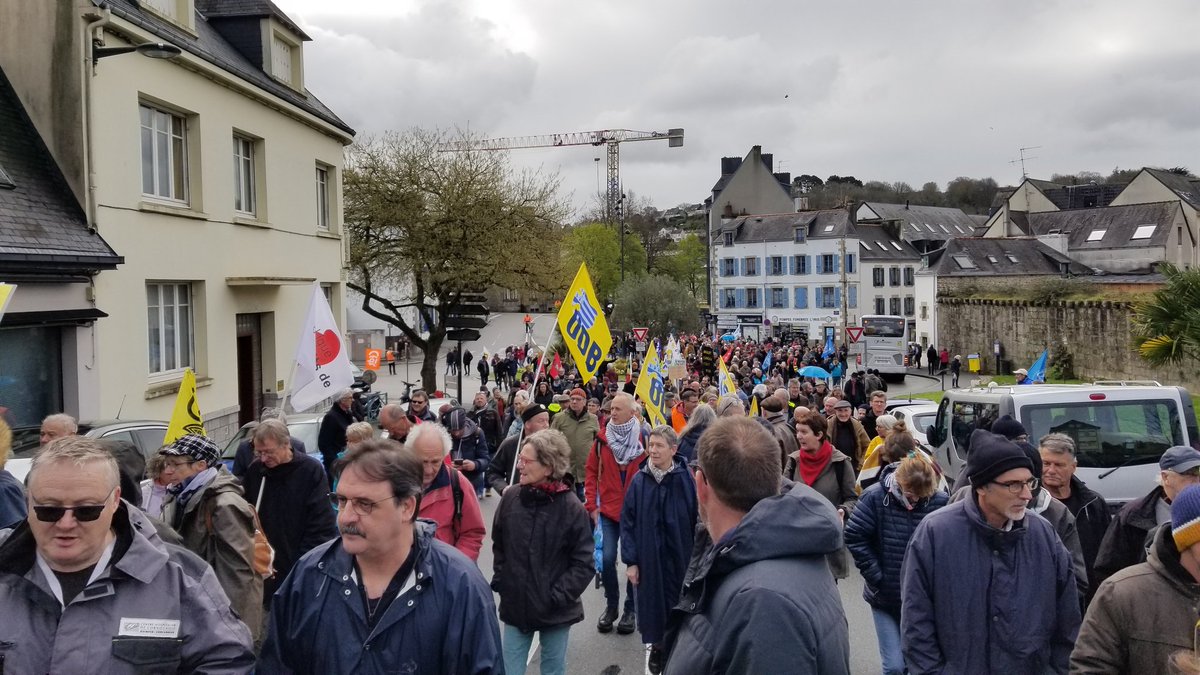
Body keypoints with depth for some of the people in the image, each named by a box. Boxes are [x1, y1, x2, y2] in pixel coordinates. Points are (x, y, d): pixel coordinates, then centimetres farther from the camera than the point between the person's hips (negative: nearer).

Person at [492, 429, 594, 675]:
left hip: (556, 611, -2)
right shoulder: (510, 498, -6)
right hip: (515, 605, 2)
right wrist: (500, 581, 3)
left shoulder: (572, 509, -14)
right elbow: (499, 545, 11)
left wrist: (558, 597, -15)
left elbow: (584, 564, -10)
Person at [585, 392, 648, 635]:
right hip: (608, 510, 1)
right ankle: (611, 605, 21)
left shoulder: (643, 439, -8)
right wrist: (591, 504, 0)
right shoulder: (602, 439, -2)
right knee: (607, 559, 0)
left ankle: (631, 609, 23)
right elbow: (592, 472, 4)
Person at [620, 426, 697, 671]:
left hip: (679, 556, -1)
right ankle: (656, 647, 33)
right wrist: (630, 561, -5)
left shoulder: (686, 478, -8)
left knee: (679, 602, 8)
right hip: (649, 557, 1)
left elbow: (696, 520, -4)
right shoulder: (639, 480, -5)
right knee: (653, 602, 11)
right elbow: (628, 522, -1)